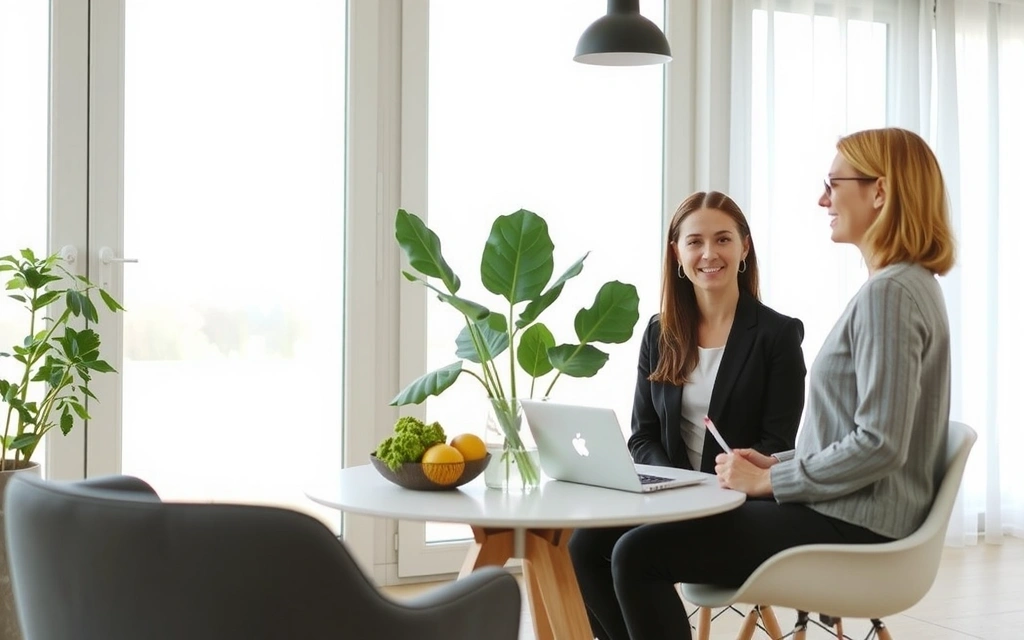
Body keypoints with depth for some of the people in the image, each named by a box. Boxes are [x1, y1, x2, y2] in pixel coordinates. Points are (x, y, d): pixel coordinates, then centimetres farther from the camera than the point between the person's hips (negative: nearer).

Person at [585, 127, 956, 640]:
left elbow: (879, 445, -24)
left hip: (852, 527, -10)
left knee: (637, 555, -13)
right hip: (845, 510, 10)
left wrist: (769, 480, -14)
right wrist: (777, 462, 9)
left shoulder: (889, 293, -17)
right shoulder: (907, 285, 16)